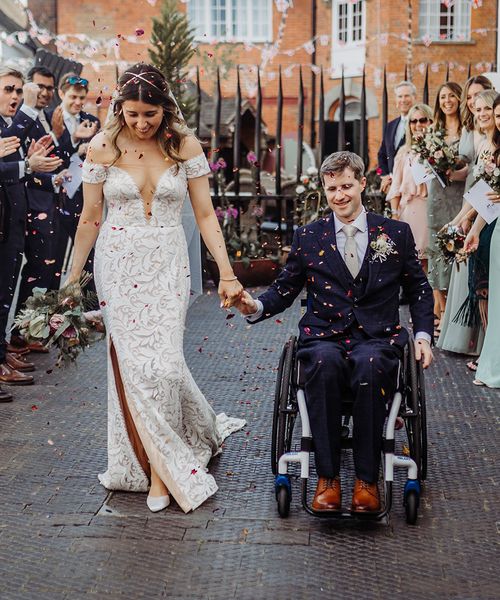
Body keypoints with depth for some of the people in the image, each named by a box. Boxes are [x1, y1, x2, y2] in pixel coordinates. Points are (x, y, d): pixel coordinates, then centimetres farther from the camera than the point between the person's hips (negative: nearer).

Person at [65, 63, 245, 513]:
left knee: (162, 360, -8)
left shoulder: (184, 145, -1)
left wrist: (227, 274, -6)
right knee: (135, 361, -4)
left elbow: (205, 213, 0)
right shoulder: (102, 148, -1)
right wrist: (73, 276, 9)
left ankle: (160, 468, 12)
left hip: (168, 264, 0)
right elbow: (90, 218, 6)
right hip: (119, 265, 1)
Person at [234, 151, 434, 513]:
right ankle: (328, 478, -30)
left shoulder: (396, 233, 13)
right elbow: (285, 290, 14)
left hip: (377, 338, 0)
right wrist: (256, 306, -8)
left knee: (370, 367, -38)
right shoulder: (308, 238, 14)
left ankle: (366, 480, -29)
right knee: (324, 364, -37)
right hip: (324, 338, 1)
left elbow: (419, 289, 18)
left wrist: (423, 335, 4)